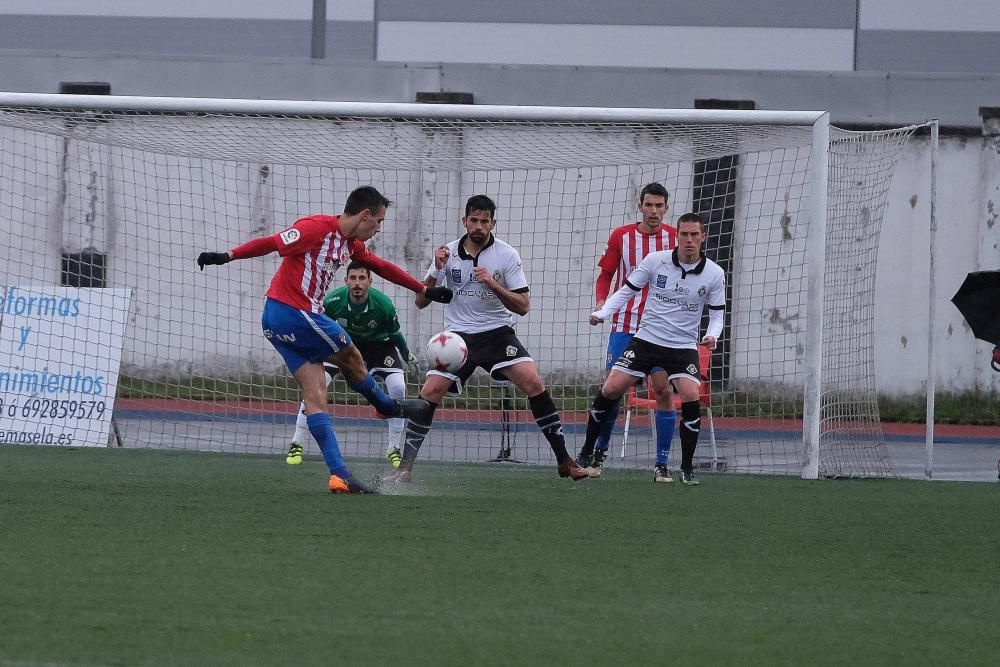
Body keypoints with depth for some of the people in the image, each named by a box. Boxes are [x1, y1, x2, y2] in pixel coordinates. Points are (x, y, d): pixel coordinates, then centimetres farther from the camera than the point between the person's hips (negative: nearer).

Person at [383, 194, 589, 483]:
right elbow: (421, 301, 1)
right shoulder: (448, 253, -1)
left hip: (497, 332, -1)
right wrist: (436, 270, -16)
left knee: (533, 383, -20)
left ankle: (564, 460, -11)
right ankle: (404, 467, -6)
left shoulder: (506, 255, -6)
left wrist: (492, 284, -22)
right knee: (429, 393, -15)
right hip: (458, 336, 1)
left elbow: (523, 306, -8)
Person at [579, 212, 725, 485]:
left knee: (691, 398, -21)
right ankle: (587, 452, 9)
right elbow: (626, 291, 2)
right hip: (647, 338, 0)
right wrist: (601, 313, -12)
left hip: (684, 347, 0)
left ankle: (687, 468, -8)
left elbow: (716, 314, 5)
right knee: (610, 390, -9)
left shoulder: (714, 274, -3)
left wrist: (712, 336, -16)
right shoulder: (655, 260, -5)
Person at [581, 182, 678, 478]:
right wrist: (601, 303, -9)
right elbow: (605, 275, 9)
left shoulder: (676, 238, 0)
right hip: (625, 326, 1)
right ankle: (598, 453, 15)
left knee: (664, 390, -9)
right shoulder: (621, 237, 1)